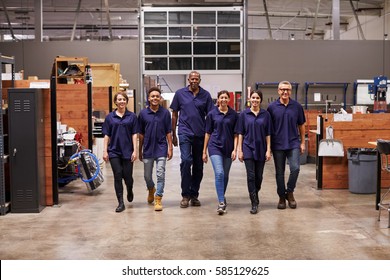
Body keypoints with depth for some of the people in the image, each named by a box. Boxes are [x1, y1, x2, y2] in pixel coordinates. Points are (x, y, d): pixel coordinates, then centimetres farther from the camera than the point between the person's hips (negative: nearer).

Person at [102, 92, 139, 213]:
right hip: (114, 151, 1)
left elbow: (134, 135, 1)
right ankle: (121, 203, 3)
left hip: (127, 151, -1)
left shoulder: (132, 116, 3)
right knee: (117, 176, -3)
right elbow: (106, 135, 6)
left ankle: (130, 191, 36)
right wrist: (105, 151, -1)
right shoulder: (110, 117, 5)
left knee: (127, 176, 2)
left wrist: (135, 151, -6)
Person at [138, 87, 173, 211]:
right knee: (147, 176, 12)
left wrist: (170, 148, -2)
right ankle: (151, 190, 42)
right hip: (148, 149, 2)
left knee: (160, 174, -7)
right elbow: (141, 134, 6)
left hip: (161, 148, -2)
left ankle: (158, 199, 2)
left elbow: (168, 132, 2)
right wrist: (140, 150, 8)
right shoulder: (143, 113, 1)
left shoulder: (165, 112, -1)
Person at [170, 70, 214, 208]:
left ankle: (194, 195, 21)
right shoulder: (180, 93, 3)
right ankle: (185, 195, -8)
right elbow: (174, 114, 8)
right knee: (186, 160, -18)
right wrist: (173, 134, 8)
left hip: (200, 134, 2)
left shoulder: (205, 95, 4)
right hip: (185, 133, -2)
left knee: (198, 166, 8)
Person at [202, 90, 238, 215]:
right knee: (219, 173, -16)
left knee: (225, 175, 11)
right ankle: (221, 202, -15)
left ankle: (222, 197, 32)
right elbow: (208, 133, 4)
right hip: (215, 147, -2)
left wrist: (235, 149, -4)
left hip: (228, 147, 2)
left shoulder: (234, 114, 3)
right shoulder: (212, 114, 0)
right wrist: (204, 151, 4)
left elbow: (236, 134, 5)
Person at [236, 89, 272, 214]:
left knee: (259, 176, 10)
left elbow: (268, 134, 3)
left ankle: (255, 196, 35)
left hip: (261, 149, 1)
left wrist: (268, 150, -3)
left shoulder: (265, 114, 3)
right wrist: (240, 150, -3)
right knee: (251, 176, -8)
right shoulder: (244, 114, 1)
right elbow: (240, 133, 2)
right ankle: (254, 204, -4)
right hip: (248, 148, -1)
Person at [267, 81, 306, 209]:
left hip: (293, 143, 0)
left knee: (295, 168, -13)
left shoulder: (297, 106, 2)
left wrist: (302, 142, 7)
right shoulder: (272, 107, -1)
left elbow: (301, 125, 10)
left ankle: (290, 192, 9)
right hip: (278, 145, 0)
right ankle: (282, 197, 20)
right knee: (279, 173, 6)